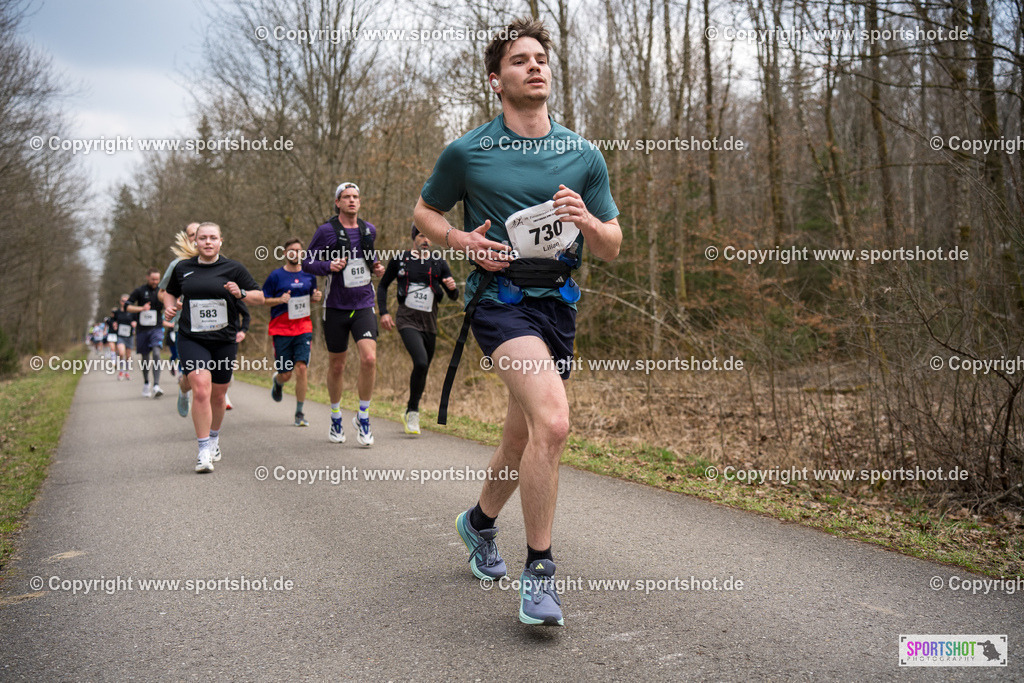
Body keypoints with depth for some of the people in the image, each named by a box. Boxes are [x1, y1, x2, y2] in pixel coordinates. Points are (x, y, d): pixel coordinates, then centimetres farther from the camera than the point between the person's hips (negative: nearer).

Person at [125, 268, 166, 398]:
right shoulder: (139, 291, 0)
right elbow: (127, 307, -2)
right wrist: (141, 308, -17)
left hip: (157, 328, 0)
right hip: (142, 329, 0)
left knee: (156, 353, -20)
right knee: (145, 358, 9)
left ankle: (156, 386, -27)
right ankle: (146, 383, 32)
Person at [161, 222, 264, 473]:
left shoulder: (233, 268, 3)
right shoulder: (182, 268, 7)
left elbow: (260, 297, 5)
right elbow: (170, 292, 25)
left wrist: (240, 293, -15)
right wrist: (169, 307, 4)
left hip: (224, 340, 1)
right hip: (191, 339, 0)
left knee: (217, 395, 10)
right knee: (201, 389, -19)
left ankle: (214, 440, 36)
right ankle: (204, 451, -12)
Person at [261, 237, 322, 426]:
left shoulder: (309, 274, 8)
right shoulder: (276, 276, 0)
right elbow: (262, 300, 3)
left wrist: (317, 298, -1)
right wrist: (280, 300, -15)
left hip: (303, 328, 2)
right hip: (281, 330, -1)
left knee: (301, 368, -10)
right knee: (285, 374, 1)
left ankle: (299, 413, 2)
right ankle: (277, 381, 42)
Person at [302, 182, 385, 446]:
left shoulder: (369, 230, 8)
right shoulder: (326, 231, -4)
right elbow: (307, 262, 0)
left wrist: (376, 267, 6)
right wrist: (329, 265, -18)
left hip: (364, 305, 2)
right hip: (336, 307, -2)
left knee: (369, 358, -16)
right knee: (336, 366, 8)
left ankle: (363, 416, 1)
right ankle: (336, 418, 29)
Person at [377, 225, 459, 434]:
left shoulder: (439, 263, 9)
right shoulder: (400, 260, 4)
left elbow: (453, 296, 9)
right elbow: (383, 285, 14)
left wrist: (452, 287, -15)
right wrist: (383, 312, 2)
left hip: (429, 322, 4)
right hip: (407, 319, -4)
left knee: (423, 369, 9)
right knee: (421, 362, -25)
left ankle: (410, 413, 30)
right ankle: (412, 411, -8)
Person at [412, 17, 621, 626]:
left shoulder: (584, 156, 7)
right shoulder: (467, 152, 1)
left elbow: (612, 249, 9)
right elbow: (426, 212, 14)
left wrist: (585, 220, -14)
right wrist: (465, 241, -6)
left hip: (559, 302, 5)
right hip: (501, 297, -4)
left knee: (523, 441, 14)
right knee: (552, 422, -26)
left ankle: (480, 520, 43)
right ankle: (539, 570, -11)